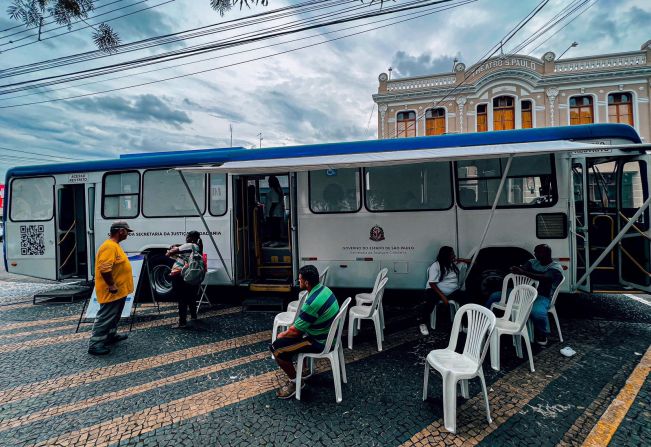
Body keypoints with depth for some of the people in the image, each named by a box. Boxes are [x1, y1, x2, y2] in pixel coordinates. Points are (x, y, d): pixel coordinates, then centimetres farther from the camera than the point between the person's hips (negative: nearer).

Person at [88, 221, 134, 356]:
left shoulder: (115, 245, 13)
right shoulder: (109, 246, -22)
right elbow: (104, 269, -29)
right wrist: (112, 286, -22)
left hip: (119, 290, 11)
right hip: (111, 292, -11)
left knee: (114, 316, 22)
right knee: (105, 318, -4)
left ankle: (111, 336, 35)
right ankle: (95, 345, 3)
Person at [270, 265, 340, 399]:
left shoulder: (312, 302, -31)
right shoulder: (323, 289, -2)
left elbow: (296, 331, -19)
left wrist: (282, 335, 1)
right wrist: (287, 332, 10)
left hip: (320, 342, -9)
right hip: (329, 335, 9)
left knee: (276, 348, -8)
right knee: (288, 334, 24)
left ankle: (295, 382, 9)